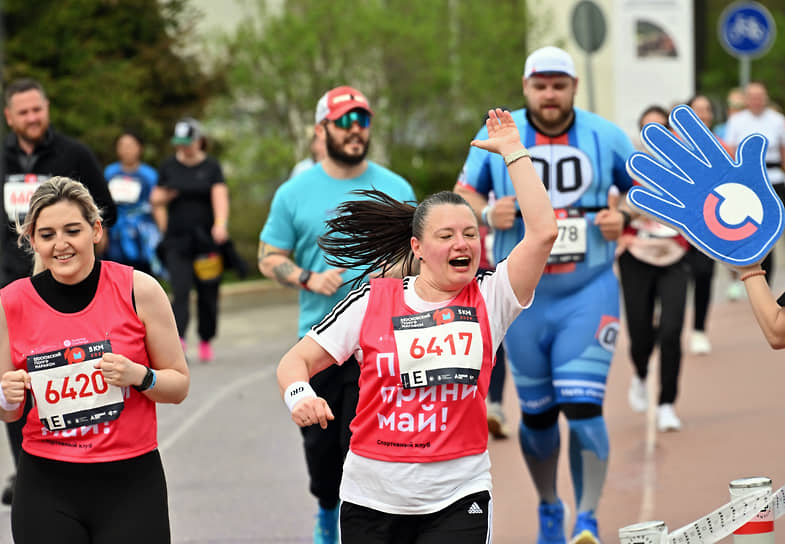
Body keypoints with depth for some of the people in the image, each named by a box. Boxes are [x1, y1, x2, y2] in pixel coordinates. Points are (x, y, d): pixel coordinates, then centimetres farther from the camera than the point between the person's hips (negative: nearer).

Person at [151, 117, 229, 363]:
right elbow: (158, 200, 17)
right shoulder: (168, 166, 10)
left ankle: (205, 342, 20)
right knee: (180, 291, -14)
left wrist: (221, 223, -27)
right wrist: (164, 228, 3)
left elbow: (220, 196, -10)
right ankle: (178, 340, -26)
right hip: (177, 241, 1)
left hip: (207, 240, -1)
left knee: (207, 294, 4)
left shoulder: (211, 166, 3)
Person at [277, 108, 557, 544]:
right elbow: (296, 360, 4)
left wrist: (513, 151, -6)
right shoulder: (371, 301, 1)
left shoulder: (489, 300, 1)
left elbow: (543, 232, -11)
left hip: (458, 498, -1)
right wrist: (298, 394, -18)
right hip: (371, 498, 1)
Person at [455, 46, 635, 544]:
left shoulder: (606, 137, -1)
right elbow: (463, 193, 7)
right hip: (525, 294, 1)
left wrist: (624, 216, -9)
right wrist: (487, 213, -14)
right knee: (537, 412, 10)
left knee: (583, 407, -14)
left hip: (589, 292, -1)